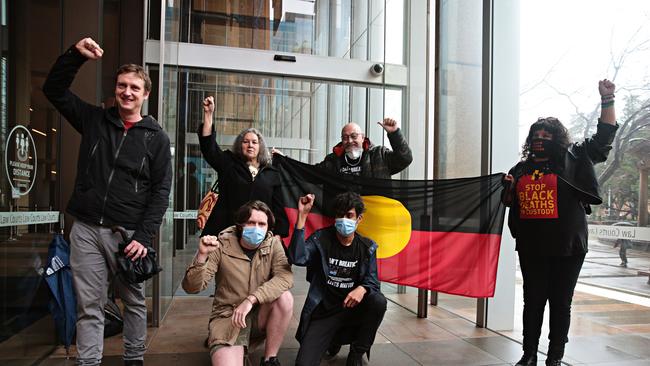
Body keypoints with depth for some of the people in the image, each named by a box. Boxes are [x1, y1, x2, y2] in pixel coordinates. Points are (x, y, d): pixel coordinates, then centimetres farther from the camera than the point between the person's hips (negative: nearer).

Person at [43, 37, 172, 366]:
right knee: (88, 306, 6)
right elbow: (54, 89, 11)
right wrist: (76, 55, -4)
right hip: (85, 229, 2)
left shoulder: (156, 138, 0)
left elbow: (160, 192, -3)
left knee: (134, 302, 11)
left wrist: (143, 237, -12)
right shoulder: (94, 120, 10)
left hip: (128, 232, -2)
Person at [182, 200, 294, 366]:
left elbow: (285, 277, -22)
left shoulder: (273, 244, -5)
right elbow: (191, 287, -13)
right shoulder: (221, 247, -11)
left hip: (260, 315, 4)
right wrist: (202, 255, -30)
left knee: (285, 297, -26)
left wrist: (251, 300, -31)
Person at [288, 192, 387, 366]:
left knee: (378, 301, -29)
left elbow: (372, 280, -3)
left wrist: (362, 289, -29)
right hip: (323, 311, -2)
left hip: (352, 308, 2)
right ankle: (334, 339, 17)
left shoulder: (367, 247, 1)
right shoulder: (320, 239, -7)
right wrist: (302, 216, -30)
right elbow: (297, 258, -26)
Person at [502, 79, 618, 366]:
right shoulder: (522, 168, 10)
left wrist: (607, 99, -8)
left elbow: (604, 136, -1)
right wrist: (508, 187, -2)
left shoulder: (573, 159, 2)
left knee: (560, 302, 7)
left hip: (567, 247, -3)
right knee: (532, 300, 10)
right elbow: (511, 203, 19)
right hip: (531, 247, 3)